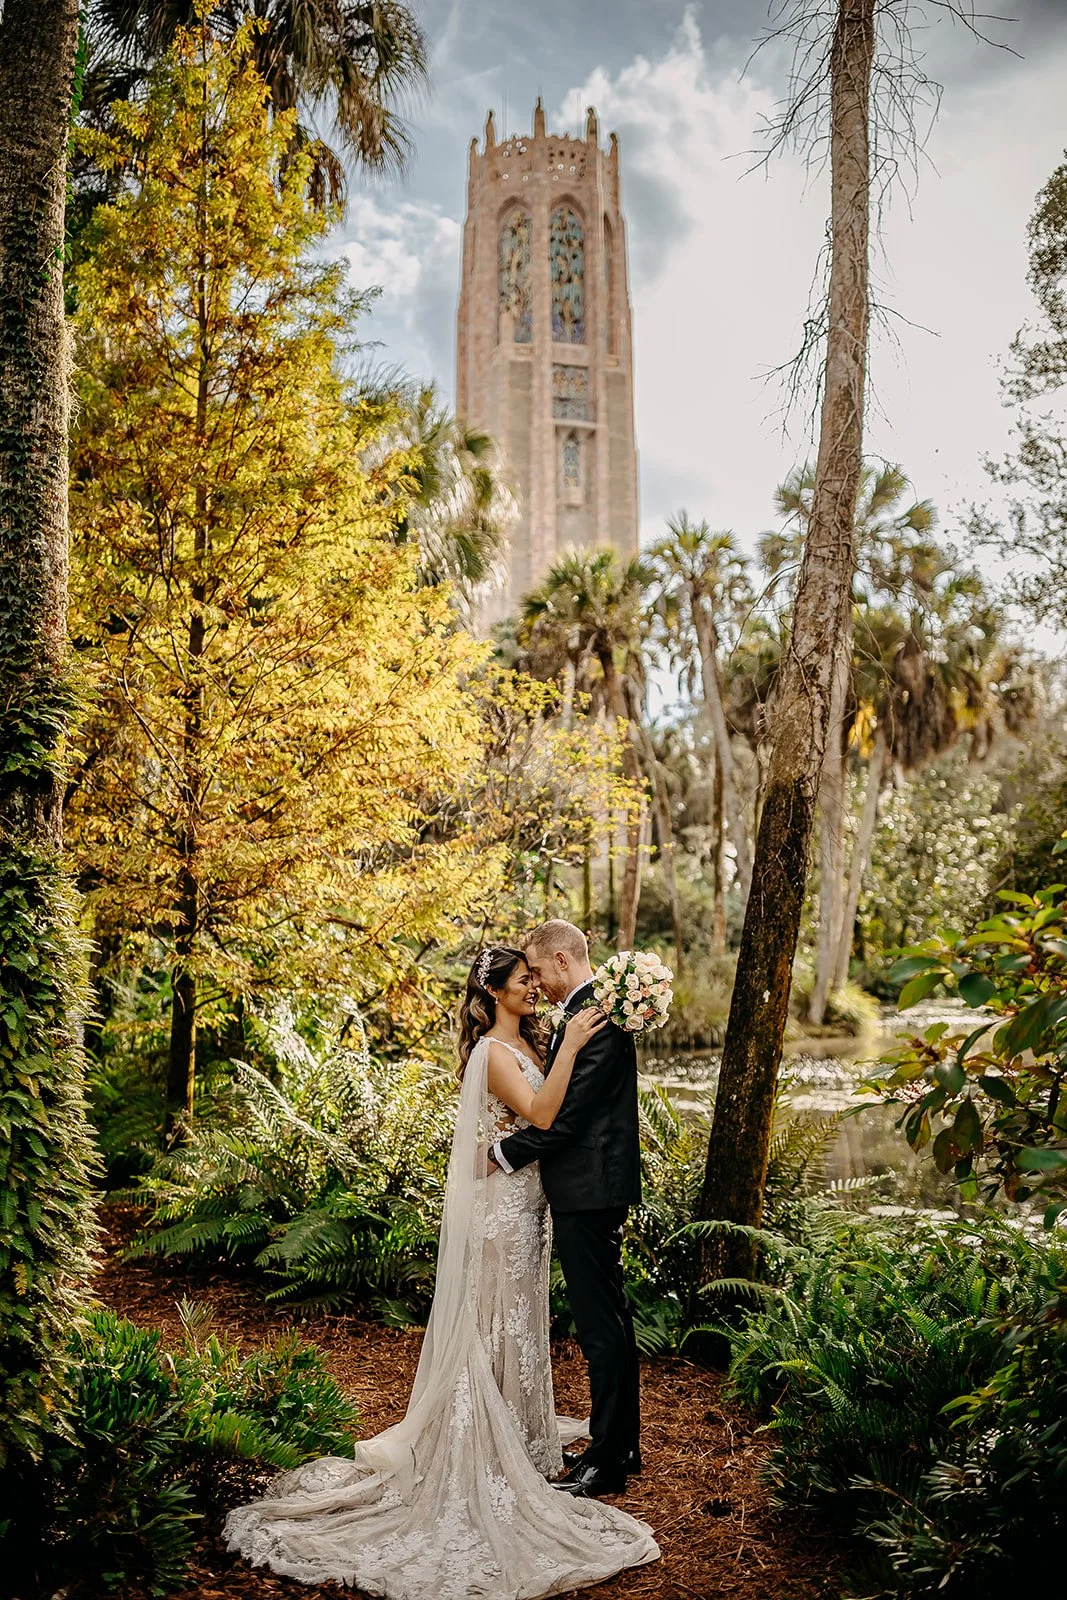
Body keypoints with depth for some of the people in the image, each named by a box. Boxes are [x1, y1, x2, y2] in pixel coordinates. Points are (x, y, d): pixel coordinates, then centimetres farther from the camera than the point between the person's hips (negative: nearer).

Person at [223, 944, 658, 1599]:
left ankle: (518, 1431, 32)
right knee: (495, 1322, 1)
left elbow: (548, 1109, 8)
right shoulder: (494, 1052, -19)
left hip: (526, 1201, 9)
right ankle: (490, 1450, 11)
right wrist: (569, 1047, -33)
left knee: (520, 1318, 18)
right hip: (501, 1204, -9)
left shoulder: (527, 1043, 10)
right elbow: (541, 1113, -30)